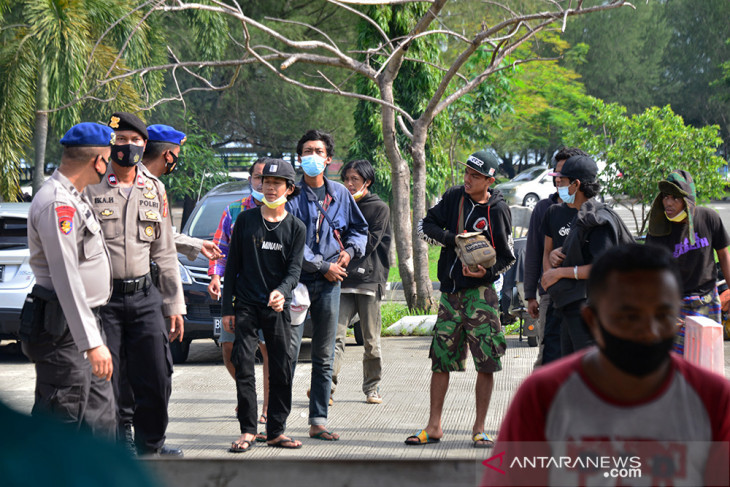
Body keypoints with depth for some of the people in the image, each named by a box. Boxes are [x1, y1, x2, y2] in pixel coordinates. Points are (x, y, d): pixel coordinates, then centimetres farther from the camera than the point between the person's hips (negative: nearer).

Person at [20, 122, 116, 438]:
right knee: (59, 419, -8)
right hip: (63, 329, -11)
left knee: (100, 413, 15)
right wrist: (92, 343, -28)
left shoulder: (74, 198, 14)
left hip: (85, 321, 11)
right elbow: (66, 280, -26)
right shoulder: (57, 204, -20)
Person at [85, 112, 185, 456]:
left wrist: (174, 305, 13)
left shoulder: (154, 189, 12)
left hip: (144, 296, 4)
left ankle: (150, 446, 24)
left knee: (157, 377, 5)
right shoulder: (90, 187, -4)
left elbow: (165, 252, 16)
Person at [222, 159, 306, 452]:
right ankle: (247, 430, -3)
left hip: (278, 307, 1)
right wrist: (227, 308, 2)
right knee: (243, 365, -7)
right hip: (246, 306, 0)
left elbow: (294, 270, -3)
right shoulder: (246, 220, 6)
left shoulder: (295, 228, 5)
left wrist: (281, 291, -25)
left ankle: (276, 431, 10)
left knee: (281, 370, 1)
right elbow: (232, 265, 7)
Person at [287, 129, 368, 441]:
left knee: (324, 356, 7)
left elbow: (359, 228, 22)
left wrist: (350, 251, 2)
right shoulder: (292, 194, -3)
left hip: (330, 282, 4)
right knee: (289, 351, -8)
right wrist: (323, 266, -11)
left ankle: (318, 421, 12)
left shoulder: (340, 194, 10)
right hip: (297, 279, -4)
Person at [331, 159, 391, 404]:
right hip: (342, 281, 3)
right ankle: (327, 385, -21)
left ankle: (372, 388, 14)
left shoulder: (379, 208, 5)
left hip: (369, 280, -2)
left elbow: (369, 243, -5)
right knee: (336, 334, -12)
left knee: (371, 340, 2)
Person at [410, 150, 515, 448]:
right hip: (450, 292, 3)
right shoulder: (453, 197, 5)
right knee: (440, 360, 5)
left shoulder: (498, 210, -4)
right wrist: (454, 239, -9)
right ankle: (434, 427, 13)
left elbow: (508, 257, 0)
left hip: (481, 294, -3)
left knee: (487, 362, -5)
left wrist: (486, 272, -19)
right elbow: (424, 227, 6)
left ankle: (479, 428, 6)